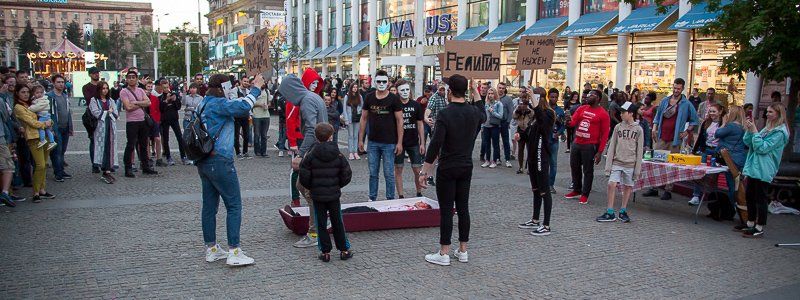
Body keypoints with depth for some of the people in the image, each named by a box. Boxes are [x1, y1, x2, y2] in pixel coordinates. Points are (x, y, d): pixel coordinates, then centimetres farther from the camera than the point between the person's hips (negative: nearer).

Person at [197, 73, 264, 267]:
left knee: (209, 205, 13)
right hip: (220, 160, -10)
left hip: (204, 162, 10)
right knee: (234, 205, -5)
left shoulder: (204, 104, 16)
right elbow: (243, 106, -26)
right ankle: (234, 252, -6)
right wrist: (256, 88, -15)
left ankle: (211, 249, 21)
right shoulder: (218, 104, -13)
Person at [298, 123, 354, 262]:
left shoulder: (311, 156, -9)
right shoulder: (338, 155, -5)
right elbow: (347, 175, -2)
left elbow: (304, 177, -8)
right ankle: (344, 250, 17)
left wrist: (311, 187, 11)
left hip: (317, 195, -1)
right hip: (334, 194, 1)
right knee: (337, 222, 11)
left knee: (321, 223, 7)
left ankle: (325, 252, 9)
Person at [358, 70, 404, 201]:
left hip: (389, 143, -3)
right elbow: (364, 118, 10)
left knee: (389, 174, 3)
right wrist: (361, 139, 6)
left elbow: (399, 120, -5)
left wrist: (399, 142, -10)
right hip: (373, 142, 3)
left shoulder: (394, 99, -5)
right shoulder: (369, 98, 5)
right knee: (373, 173, 11)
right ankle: (372, 199, 22)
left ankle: (390, 200, 14)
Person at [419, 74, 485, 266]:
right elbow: (483, 117, 30)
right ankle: (463, 251, 19)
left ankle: (444, 254, 5)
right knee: (463, 208, 12)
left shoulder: (445, 114, -17)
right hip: (466, 167, 6)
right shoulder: (474, 112, 2)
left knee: (446, 210, -1)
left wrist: (424, 171, -16)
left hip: (447, 169, -6)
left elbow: (435, 145, -20)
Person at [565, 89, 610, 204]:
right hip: (576, 143, 6)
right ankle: (576, 190, 31)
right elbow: (573, 122, 3)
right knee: (574, 167, 16)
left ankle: (585, 194, 15)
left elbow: (605, 134, -10)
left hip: (590, 146, -6)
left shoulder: (603, 114, -9)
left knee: (588, 170, 4)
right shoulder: (582, 108, 8)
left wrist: (600, 152, -14)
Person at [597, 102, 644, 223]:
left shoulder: (638, 129, -1)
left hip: (630, 164, -1)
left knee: (628, 187, 7)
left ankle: (623, 212, 20)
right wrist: (608, 165, 0)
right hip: (617, 162, 1)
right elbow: (612, 147, 4)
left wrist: (637, 169, -4)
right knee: (612, 185, -9)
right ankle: (610, 213, -2)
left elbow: (639, 151, 0)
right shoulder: (618, 127, 4)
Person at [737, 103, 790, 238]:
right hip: (754, 168, 9)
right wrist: (749, 130, -2)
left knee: (760, 198, -3)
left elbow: (762, 148, -18)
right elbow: (748, 143, 13)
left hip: (763, 170, -9)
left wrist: (754, 132, -16)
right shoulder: (768, 129, 14)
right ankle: (750, 223, 26)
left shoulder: (780, 133, -11)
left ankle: (759, 228, 4)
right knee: (749, 196, 14)